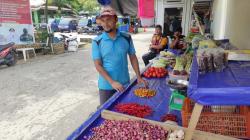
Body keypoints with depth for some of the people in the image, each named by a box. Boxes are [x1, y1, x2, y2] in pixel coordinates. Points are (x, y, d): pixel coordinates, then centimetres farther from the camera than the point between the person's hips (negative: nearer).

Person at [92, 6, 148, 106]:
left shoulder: (126, 38, -4)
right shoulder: (97, 41, -10)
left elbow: (133, 57, 5)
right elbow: (98, 65, -11)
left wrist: (139, 77, -2)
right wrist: (112, 82, -18)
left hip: (124, 84, 2)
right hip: (106, 85, -1)